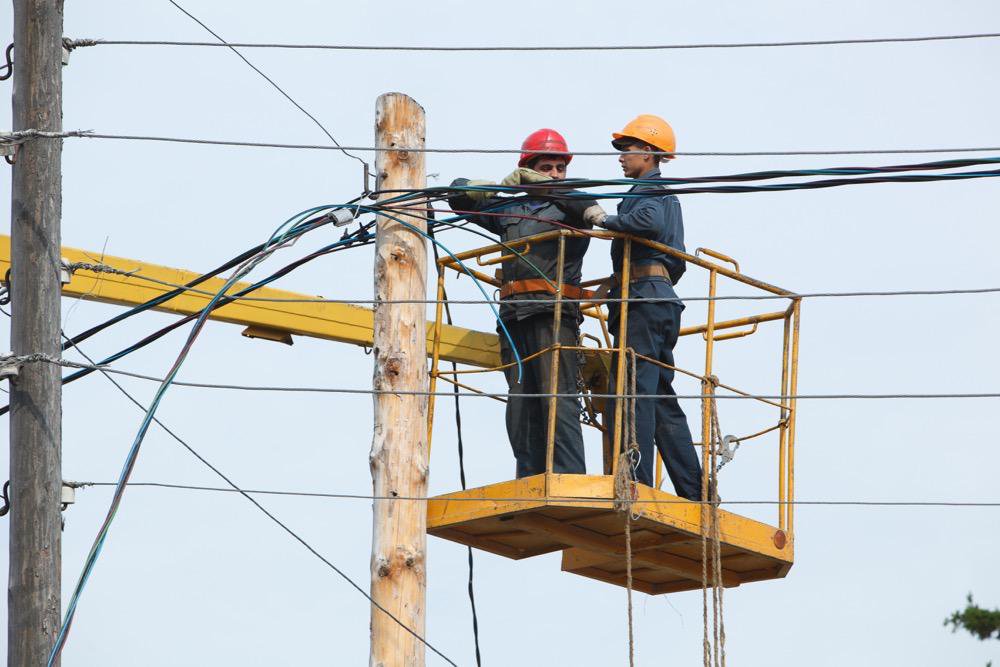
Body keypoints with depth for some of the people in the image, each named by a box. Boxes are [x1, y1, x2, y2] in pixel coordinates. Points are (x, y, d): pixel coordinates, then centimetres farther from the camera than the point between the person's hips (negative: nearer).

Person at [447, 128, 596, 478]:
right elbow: (458, 194, 24)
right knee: (520, 405, 1)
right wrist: (498, 188, 3)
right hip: (514, 316, 5)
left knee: (557, 397, -15)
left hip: (554, 314, -5)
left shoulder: (569, 208, 12)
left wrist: (542, 185, -21)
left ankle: (569, 478, -21)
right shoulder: (508, 209, 25)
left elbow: (587, 206, -11)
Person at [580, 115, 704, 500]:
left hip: (644, 298, -10)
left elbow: (650, 221, -27)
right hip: (661, 294, 10)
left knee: (633, 390, -16)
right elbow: (677, 263, 32)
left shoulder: (650, 190, -3)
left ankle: (635, 483, -24)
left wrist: (605, 220, -15)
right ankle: (694, 492, 9)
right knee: (662, 398, 10)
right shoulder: (666, 196, 28)